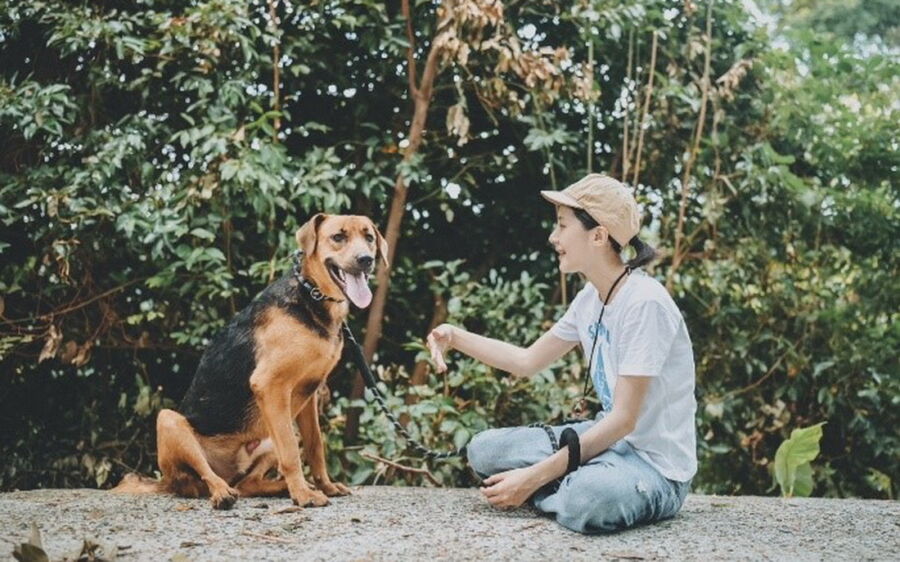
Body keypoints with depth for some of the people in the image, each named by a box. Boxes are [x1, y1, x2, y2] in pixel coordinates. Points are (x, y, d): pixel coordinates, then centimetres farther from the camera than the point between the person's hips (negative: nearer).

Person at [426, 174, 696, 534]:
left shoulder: (644, 303, -21)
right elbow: (528, 361, 19)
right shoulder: (589, 300, 5)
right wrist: (455, 337, 5)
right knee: (484, 451, -3)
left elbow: (624, 419, -23)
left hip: (657, 463, -8)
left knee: (591, 499, -39)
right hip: (609, 438, 8)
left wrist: (534, 477, -23)